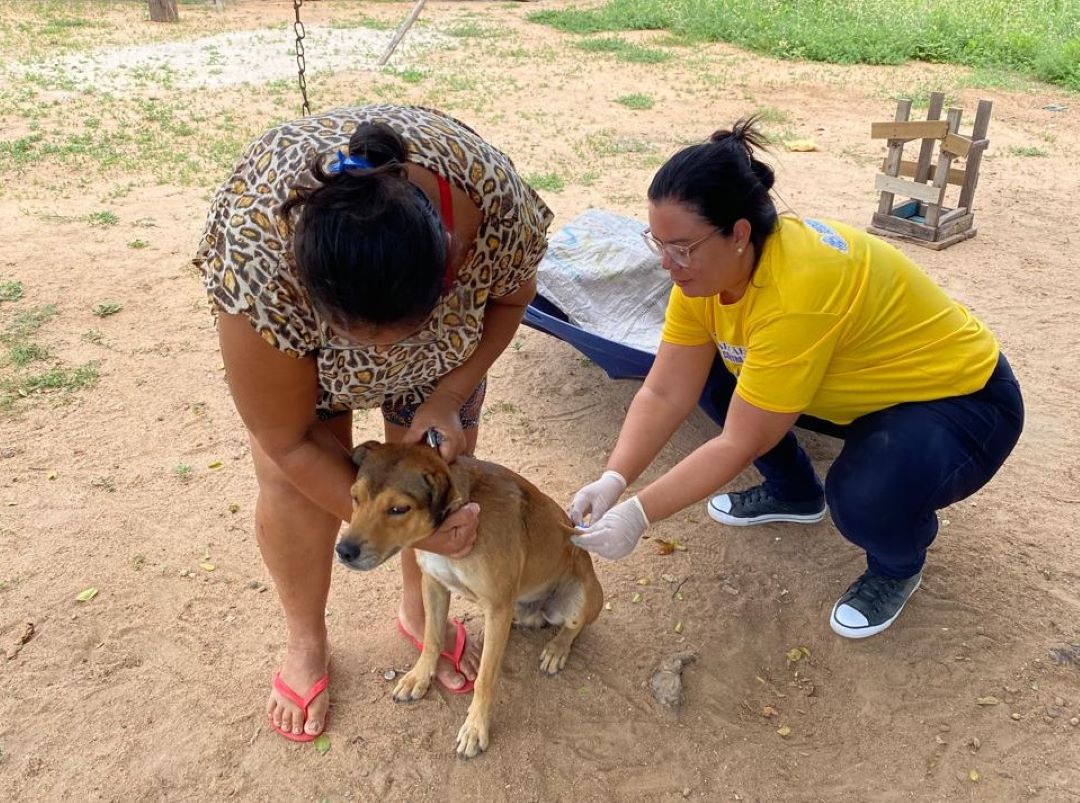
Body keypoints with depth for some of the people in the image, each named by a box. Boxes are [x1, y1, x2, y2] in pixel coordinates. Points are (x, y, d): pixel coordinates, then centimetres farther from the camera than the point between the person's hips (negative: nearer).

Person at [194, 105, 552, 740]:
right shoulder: (259, 267, -42)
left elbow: (511, 296, -12)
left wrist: (445, 397, -21)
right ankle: (306, 641, 23)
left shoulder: (497, 202, -38)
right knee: (294, 485, -5)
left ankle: (419, 611, 30)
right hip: (295, 291, -1)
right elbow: (289, 444, -27)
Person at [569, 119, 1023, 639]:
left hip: (961, 395, -7)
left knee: (862, 499, -34)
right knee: (716, 378, -2)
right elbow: (664, 393, -14)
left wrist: (638, 515, -31)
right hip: (863, 387, 8)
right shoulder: (706, 267, -13)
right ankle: (794, 494, 21)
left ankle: (899, 563, 4)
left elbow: (742, 443, -32)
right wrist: (613, 480, -26)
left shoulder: (798, 292, -37)